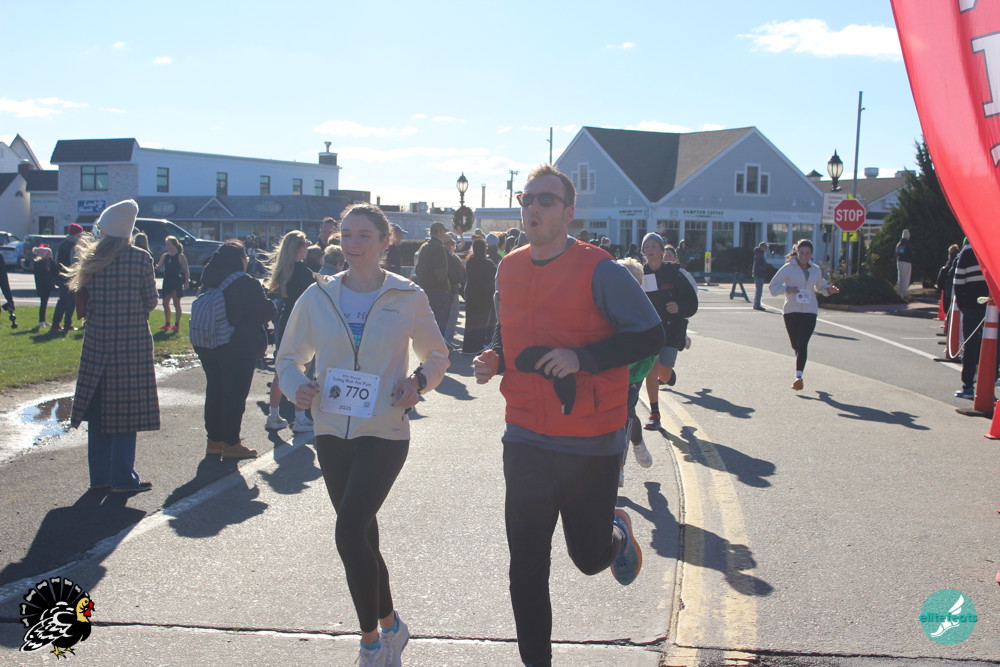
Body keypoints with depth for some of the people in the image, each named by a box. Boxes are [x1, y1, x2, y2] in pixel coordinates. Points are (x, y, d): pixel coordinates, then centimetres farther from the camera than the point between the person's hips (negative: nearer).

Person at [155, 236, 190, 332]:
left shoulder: (180, 257, -6)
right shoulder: (164, 256, 10)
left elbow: (186, 271, -6)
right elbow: (159, 266, 6)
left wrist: (186, 282, -13)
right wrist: (155, 266, -15)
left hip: (177, 282, -6)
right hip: (167, 282, 6)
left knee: (176, 303, 0)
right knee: (165, 303, 8)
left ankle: (177, 325, 6)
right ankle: (167, 324, 18)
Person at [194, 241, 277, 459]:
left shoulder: (208, 283, 5)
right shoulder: (247, 284, -16)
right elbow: (268, 312, -13)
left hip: (209, 348, 7)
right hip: (240, 349, -7)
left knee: (214, 392, 14)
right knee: (235, 395, 1)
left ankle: (214, 440, 22)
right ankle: (231, 443, 6)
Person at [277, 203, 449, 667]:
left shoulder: (408, 297, -4)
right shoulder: (318, 297, 2)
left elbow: (437, 355, 8)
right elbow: (289, 356, 11)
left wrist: (421, 380, -13)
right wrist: (295, 385, -10)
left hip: (384, 434, -4)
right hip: (332, 433, 4)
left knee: (350, 533, -15)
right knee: (361, 534, 13)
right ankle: (390, 626, 34)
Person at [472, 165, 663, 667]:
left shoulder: (599, 271, -12)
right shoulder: (509, 269, 5)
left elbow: (650, 336, -11)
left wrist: (582, 357, -21)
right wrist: (495, 358, -2)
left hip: (590, 445, -4)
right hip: (526, 440, 4)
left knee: (590, 556, 10)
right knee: (526, 567, 6)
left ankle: (617, 532, 45)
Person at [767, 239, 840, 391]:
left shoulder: (816, 270, 9)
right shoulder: (788, 268, -1)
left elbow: (820, 286, 27)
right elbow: (772, 286, -1)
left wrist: (828, 289, 5)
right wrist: (787, 288, -19)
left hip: (810, 311, 1)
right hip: (791, 311, -1)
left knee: (802, 344, -14)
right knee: (795, 345, 8)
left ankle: (798, 376, -21)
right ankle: (799, 376, 32)